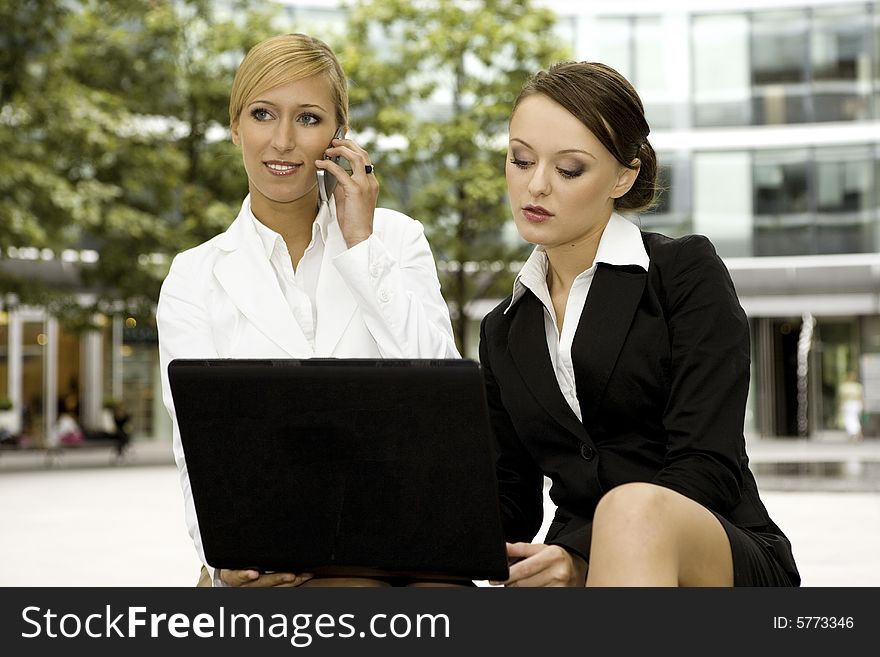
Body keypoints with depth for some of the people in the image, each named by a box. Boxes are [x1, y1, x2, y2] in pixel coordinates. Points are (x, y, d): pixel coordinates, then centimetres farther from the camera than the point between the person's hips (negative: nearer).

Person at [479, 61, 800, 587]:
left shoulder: (686, 273, 1)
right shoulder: (504, 331, 17)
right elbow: (512, 501, 15)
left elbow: (710, 468, -10)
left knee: (632, 507, -38)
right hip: (577, 567, 3)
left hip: (724, 561, -2)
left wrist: (580, 555, -23)